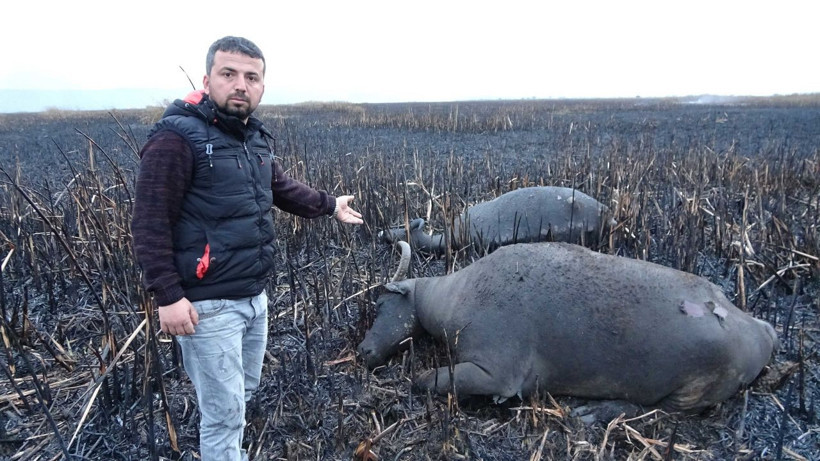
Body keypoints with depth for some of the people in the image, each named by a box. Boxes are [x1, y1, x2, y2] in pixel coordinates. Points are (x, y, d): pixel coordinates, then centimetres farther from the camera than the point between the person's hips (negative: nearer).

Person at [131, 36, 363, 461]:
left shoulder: (254, 137, 7)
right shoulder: (177, 138, -17)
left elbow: (280, 186, 23)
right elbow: (149, 224, -18)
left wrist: (329, 205, 30)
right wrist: (168, 296, -22)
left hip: (254, 296, 8)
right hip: (209, 305, -8)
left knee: (243, 392, 25)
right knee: (225, 410, 3)